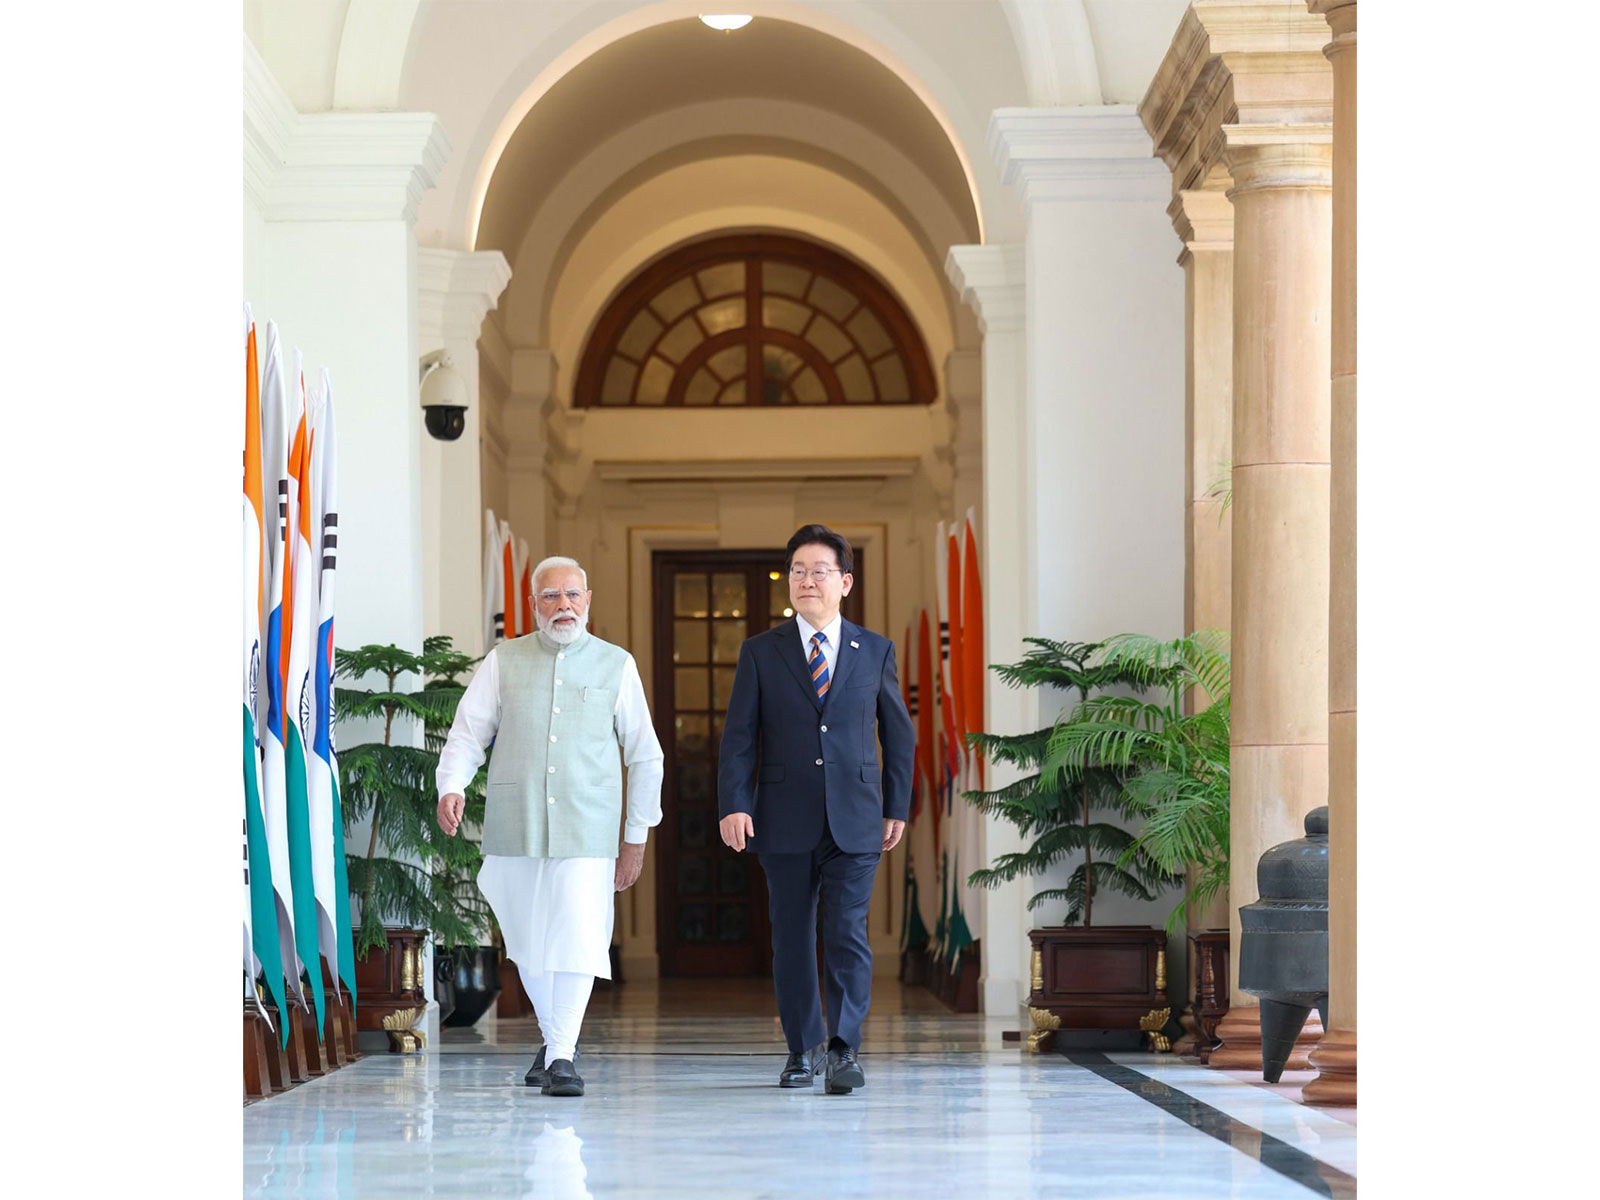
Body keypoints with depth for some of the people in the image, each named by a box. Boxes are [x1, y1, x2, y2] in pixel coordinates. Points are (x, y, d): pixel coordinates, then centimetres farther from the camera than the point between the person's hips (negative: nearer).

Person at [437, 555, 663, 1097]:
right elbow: (467, 733, 4)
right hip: (514, 828, 1)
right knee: (528, 946, 9)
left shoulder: (617, 666, 8)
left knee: (578, 939, -13)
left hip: (586, 828, -1)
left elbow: (644, 755, 12)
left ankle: (562, 1058, -10)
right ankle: (553, 1036, 31)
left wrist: (636, 837, 9)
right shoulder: (503, 662, 9)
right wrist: (451, 788, -16)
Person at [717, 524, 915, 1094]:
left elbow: (899, 734, 14)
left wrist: (897, 807, 9)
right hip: (785, 822, 1)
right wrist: (734, 805, -10)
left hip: (855, 821, -1)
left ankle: (844, 1049, -8)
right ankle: (802, 1050, 17)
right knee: (792, 938, 6)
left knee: (848, 933, -9)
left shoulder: (875, 651, 8)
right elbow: (738, 736, 1)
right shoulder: (760, 653, 6)